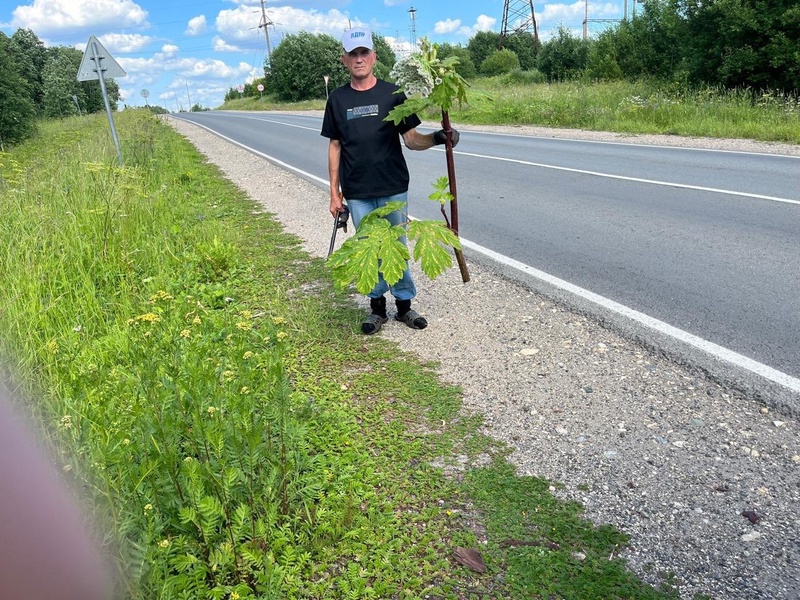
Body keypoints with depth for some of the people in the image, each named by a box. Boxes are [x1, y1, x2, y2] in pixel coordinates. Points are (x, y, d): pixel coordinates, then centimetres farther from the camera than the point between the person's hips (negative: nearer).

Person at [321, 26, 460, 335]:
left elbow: (411, 139, 0)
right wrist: (334, 193, 5)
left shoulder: (391, 93, 1)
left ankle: (404, 304, 21)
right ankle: (377, 306, 21)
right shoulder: (337, 99, 6)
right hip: (358, 193, 1)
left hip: (393, 188, -1)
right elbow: (335, 147, 8)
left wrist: (437, 138, -20)